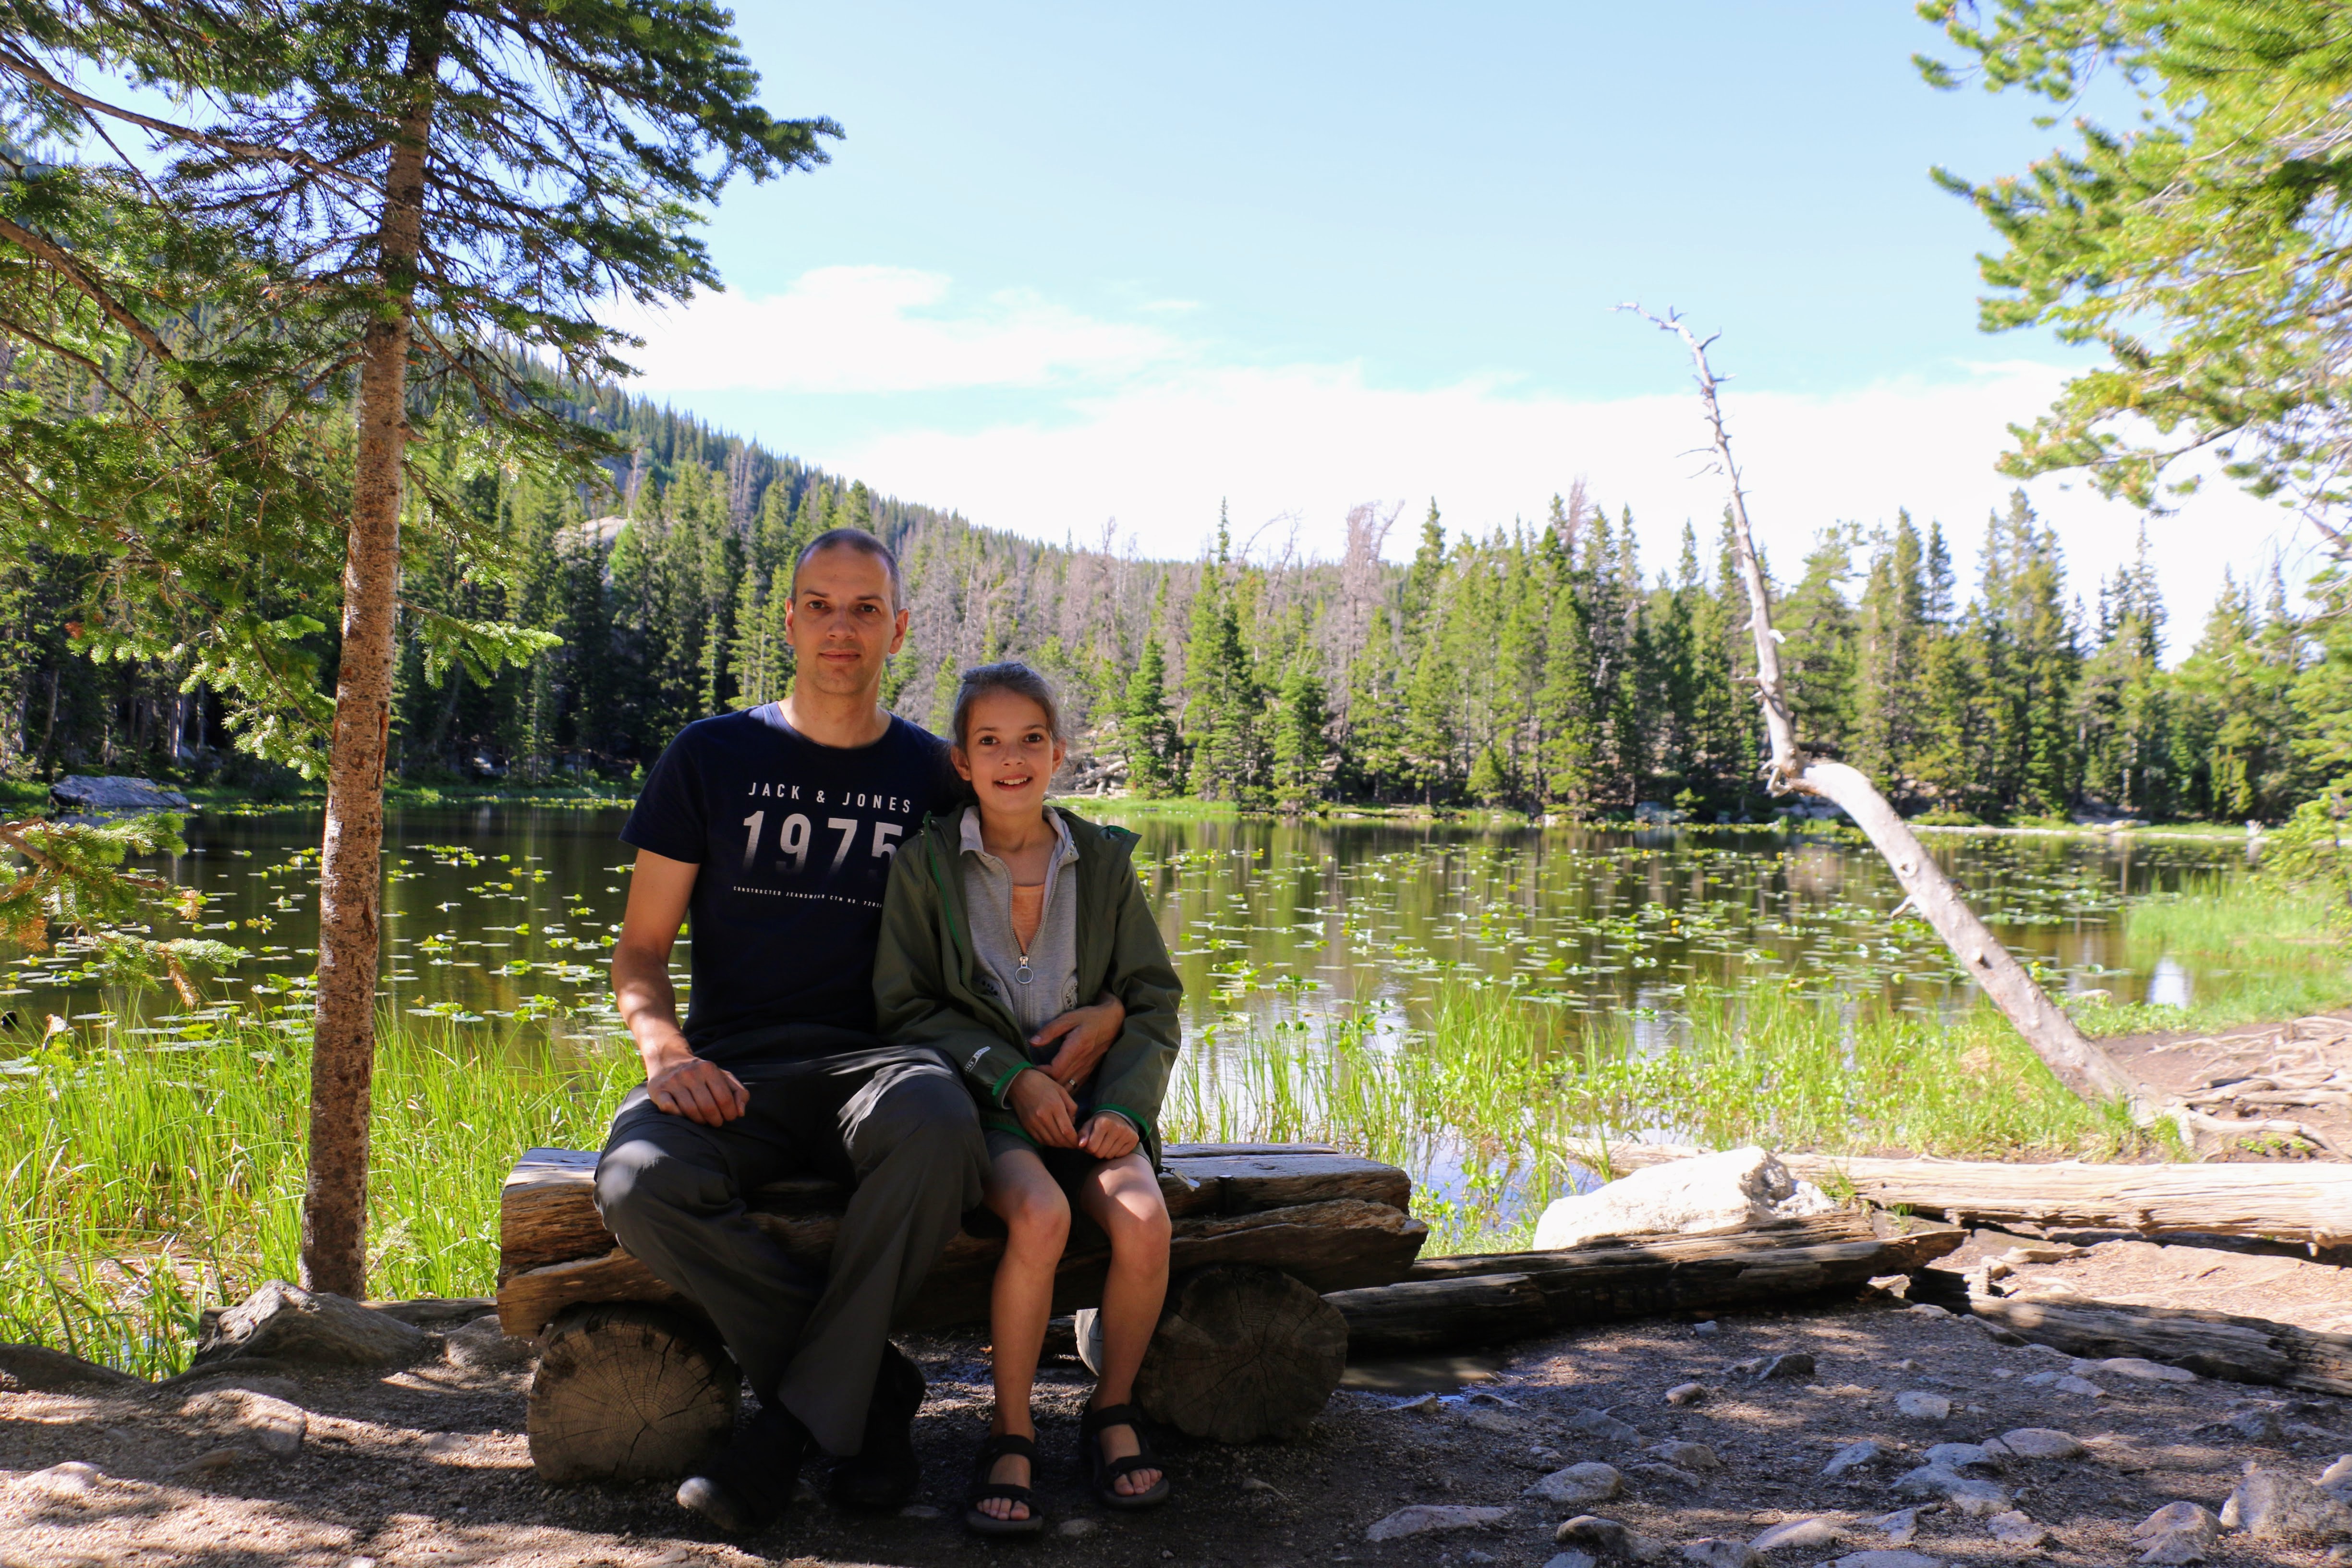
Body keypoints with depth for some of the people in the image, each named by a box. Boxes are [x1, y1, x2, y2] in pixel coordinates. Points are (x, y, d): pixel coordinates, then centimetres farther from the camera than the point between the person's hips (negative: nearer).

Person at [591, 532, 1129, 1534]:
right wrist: (666, 1050, -13)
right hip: (736, 1068, 1)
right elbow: (641, 951, 9)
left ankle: (801, 1415, -18)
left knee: (938, 1129, -37)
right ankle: (872, 1386, -12)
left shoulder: (934, 776, 12)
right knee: (639, 1184, -32)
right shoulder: (710, 758, 10)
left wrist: (1106, 1008, -3)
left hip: (874, 1056, 0)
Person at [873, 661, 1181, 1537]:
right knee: (1041, 1217, -32)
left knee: (1144, 1220, -26)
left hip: (1092, 1100, 3)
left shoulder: (1104, 860, 5)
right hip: (981, 1103, -2)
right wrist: (1010, 1076, -14)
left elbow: (1152, 1002, 7)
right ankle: (1011, 1435, -11)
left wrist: (1123, 1105, -10)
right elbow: (906, 1007, -2)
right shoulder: (927, 862, -1)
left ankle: (1113, 1412, 1)